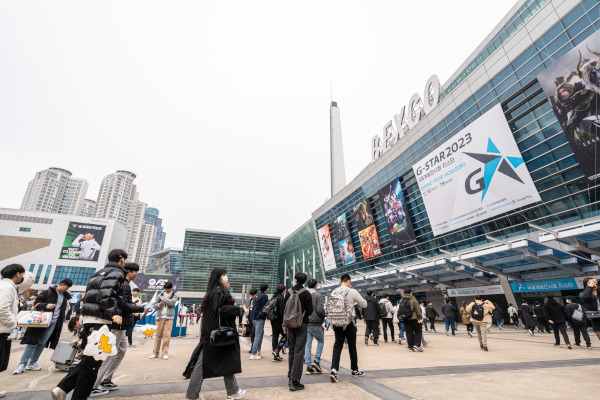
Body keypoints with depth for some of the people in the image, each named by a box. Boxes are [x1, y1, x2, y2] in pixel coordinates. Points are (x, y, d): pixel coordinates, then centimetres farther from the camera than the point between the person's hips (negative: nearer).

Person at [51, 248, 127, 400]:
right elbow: (106, 293, -23)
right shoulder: (117, 273, -9)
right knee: (94, 360, 0)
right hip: (101, 319, -9)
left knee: (90, 358, 17)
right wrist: (113, 313, -26)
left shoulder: (99, 273, 22)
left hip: (89, 317, 10)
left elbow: (88, 295, 22)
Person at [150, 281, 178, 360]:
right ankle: (155, 352, 14)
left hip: (169, 317, -2)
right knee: (158, 335, 3)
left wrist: (162, 298, -5)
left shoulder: (174, 295, 7)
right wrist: (159, 304, -8)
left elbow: (172, 302, -11)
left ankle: (165, 353, 0)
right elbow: (155, 305, 14)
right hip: (160, 316, 2)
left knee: (167, 335, -6)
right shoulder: (161, 294, 12)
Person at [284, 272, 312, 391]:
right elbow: (309, 311, -9)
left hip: (290, 325, 4)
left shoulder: (288, 292, 0)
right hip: (301, 325, -4)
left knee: (291, 350, 18)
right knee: (299, 352, -1)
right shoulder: (306, 294, -12)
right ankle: (295, 382, -1)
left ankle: (290, 377, 26)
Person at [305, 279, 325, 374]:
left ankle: (309, 367, 11)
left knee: (307, 344, 9)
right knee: (321, 340, 16)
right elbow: (320, 310, -18)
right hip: (315, 323, -4)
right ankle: (316, 361, 7)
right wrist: (323, 317, 1)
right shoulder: (317, 295, -10)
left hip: (305, 323, 5)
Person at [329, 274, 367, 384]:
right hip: (349, 322, -3)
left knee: (337, 346, 6)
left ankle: (334, 369, -8)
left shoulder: (334, 292, 0)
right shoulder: (352, 292, -12)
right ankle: (355, 370, 28)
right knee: (352, 346, 13)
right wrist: (355, 301, 15)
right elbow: (364, 305, -3)